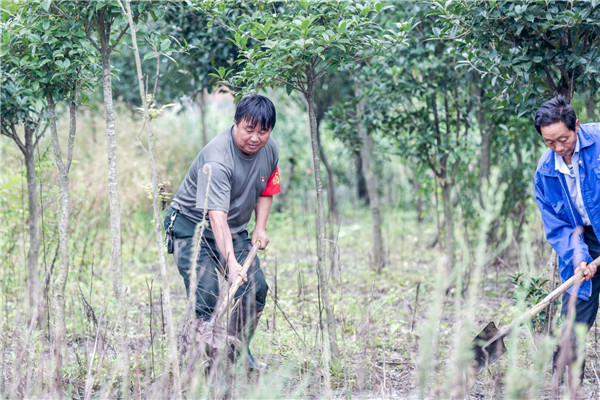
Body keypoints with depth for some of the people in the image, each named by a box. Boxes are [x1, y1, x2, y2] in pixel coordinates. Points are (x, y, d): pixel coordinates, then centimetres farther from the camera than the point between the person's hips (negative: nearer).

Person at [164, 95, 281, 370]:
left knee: (255, 287, -1)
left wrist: (260, 227, -1)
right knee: (206, 294, -20)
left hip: (233, 230, 7)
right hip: (191, 225, -7)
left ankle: (238, 352, 16)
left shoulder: (269, 151, -6)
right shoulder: (217, 158, -31)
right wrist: (231, 263, -47)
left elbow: (265, 191, 13)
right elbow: (217, 216, -39)